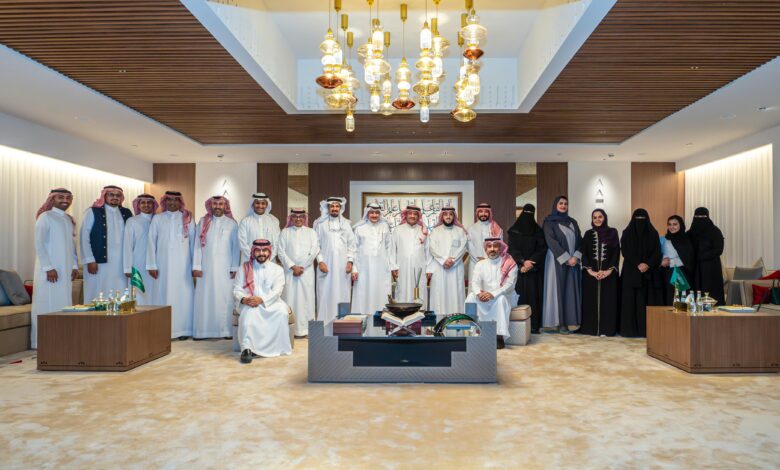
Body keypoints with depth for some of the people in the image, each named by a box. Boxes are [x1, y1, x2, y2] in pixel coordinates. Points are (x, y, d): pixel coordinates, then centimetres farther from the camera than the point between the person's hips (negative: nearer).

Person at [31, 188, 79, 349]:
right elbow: (39, 244, -10)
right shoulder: (45, 217, -4)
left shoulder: (69, 220, 15)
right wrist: (48, 267, -17)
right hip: (50, 268, -6)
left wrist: (75, 266, 6)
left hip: (66, 269, 6)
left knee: (63, 303, 7)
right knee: (48, 303, -5)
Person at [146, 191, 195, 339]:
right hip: (163, 263, 1)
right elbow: (151, 242, 5)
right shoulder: (157, 219, 8)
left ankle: (183, 329, 5)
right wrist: (151, 265, -2)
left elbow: (193, 241, 4)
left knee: (183, 294, -1)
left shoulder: (187, 219, 6)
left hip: (182, 264, -1)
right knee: (164, 293, 1)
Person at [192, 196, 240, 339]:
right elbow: (197, 245, 5)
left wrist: (235, 268, -4)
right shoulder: (203, 222, 9)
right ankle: (203, 331, 6)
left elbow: (236, 247, 2)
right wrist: (196, 266, -3)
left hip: (225, 268, -1)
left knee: (225, 298, -2)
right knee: (205, 298, 1)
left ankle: (226, 330, 3)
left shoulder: (232, 224, 5)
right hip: (206, 267, 1)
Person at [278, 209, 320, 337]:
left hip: (307, 271, 0)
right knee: (290, 298, -3)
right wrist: (293, 267, -9)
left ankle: (304, 328, 4)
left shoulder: (311, 232, 11)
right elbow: (281, 252, 2)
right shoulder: (285, 232, 10)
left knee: (305, 298, -1)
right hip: (289, 270, 0)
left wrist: (302, 267, -7)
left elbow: (314, 250, 0)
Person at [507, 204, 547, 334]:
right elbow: (512, 249, -1)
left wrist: (530, 262, -13)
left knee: (534, 295, -2)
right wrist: (523, 262, -15)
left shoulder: (538, 231, 9)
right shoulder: (514, 230, 6)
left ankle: (534, 325, 1)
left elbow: (542, 249, 0)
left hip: (535, 269, 1)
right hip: (518, 268, -1)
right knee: (520, 295, -4)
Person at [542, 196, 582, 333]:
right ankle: (560, 322, -1)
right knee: (558, 289, -4)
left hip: (573, 261, 5)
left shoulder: (573, 222, 15)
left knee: (571, 290, 2)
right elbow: (551, 242, -11)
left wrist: (576, 257, -9)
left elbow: (579, 240, 8)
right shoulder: (549, 222, 0)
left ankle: (570, 320, 6)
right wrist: (566, 258, -15)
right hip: (557, 261, -5)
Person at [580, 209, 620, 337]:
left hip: (609, 273, -1)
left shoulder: (613, 232, 5)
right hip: (591, 273, 1)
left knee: (607, 300, -2)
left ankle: (606, 328, 2)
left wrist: (609, 270, -12)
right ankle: (591, 327, 6)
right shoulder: (588, 234, 8)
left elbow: (616, 253, -1)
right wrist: (590, 270, -10)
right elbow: (584, 253, 2)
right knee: (591, 300, 1)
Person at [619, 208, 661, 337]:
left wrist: (647, 265, -15)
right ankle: (629, 329, 0)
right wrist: (638, 264, -15)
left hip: (647, 273, 1)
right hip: (630, 272, -1)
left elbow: (657, 253, 1)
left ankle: (645, 329, 3)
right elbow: (625, 252, -4)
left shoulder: (653, 234, 7)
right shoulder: (627, 233, 4)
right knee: (630, 300, -3)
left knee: (645, 300, -1)